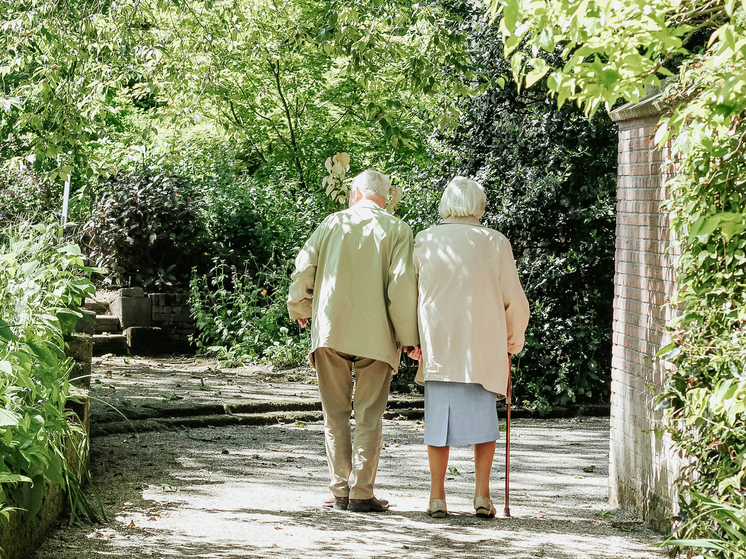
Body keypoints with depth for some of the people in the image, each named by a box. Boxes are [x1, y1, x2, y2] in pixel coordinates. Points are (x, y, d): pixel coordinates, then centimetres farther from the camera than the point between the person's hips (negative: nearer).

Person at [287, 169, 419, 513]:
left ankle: (340, 491, 7)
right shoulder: (396, 230, 1)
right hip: (375, 335, -1)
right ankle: (361, 493, -1)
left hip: (330, 330, 2)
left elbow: (303, 268, 4)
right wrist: (407, 336, -3)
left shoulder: (333, 223, 7)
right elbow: (402, 282, -8)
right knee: (369, 416, 3)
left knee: (336, 414, 9)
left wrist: (300, 310, 22)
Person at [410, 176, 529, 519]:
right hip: (483, 347, -1)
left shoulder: (425, 242, 2)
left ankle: (437, 497, 4)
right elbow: (515, 300, 3)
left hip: (437, 345, 1)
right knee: (483, 417, 9)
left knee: (439, 417, 7)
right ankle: (482, 494, 1)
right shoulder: (495, 243, 0)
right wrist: (514, 339, 18)